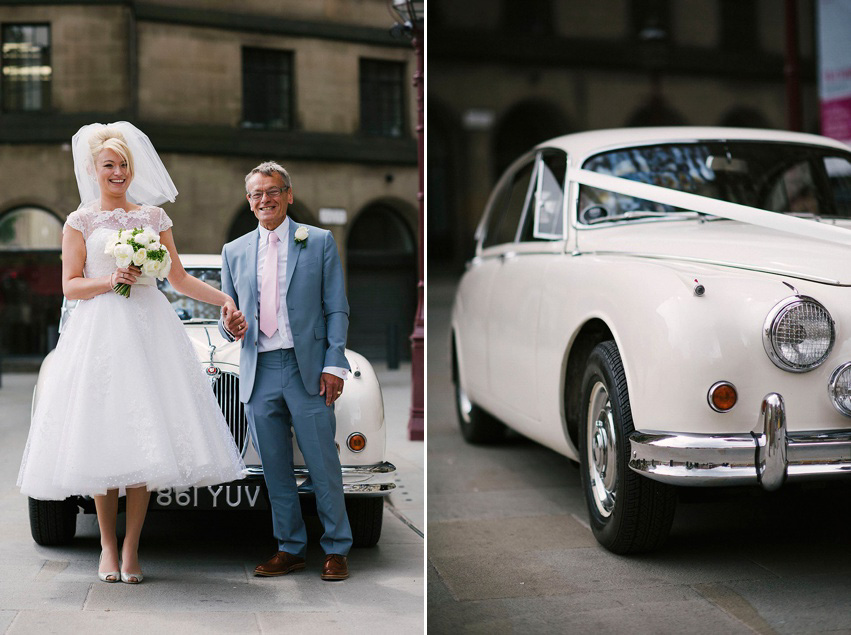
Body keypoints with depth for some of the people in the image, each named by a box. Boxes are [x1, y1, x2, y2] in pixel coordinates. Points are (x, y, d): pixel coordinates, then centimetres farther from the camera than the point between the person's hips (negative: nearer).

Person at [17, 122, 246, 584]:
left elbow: (179, 278, 14)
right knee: (102, 437, -3)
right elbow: (70, 286, 3)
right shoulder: (80, 221, 7)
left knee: (146, 435, -4)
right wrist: (109, 280, -13)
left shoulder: (153, 216, 14)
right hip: (100, 332, -2)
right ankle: (107, 544, 8)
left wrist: (224, 298, 4)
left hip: (149, 329, 2)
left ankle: (131, 545, 2)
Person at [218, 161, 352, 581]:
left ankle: (336, 550, 12)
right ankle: (290, 549, 20)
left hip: (308, 369, -3)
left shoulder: (319, 242, 5)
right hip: (259, 373, 3)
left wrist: (334, 363, -7)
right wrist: (229, 326, -8)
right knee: (275, 468, 8)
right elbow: (228, 315, 16)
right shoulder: (234, 252, 14)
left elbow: (337, 309, 2)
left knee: (323, 465, -1)